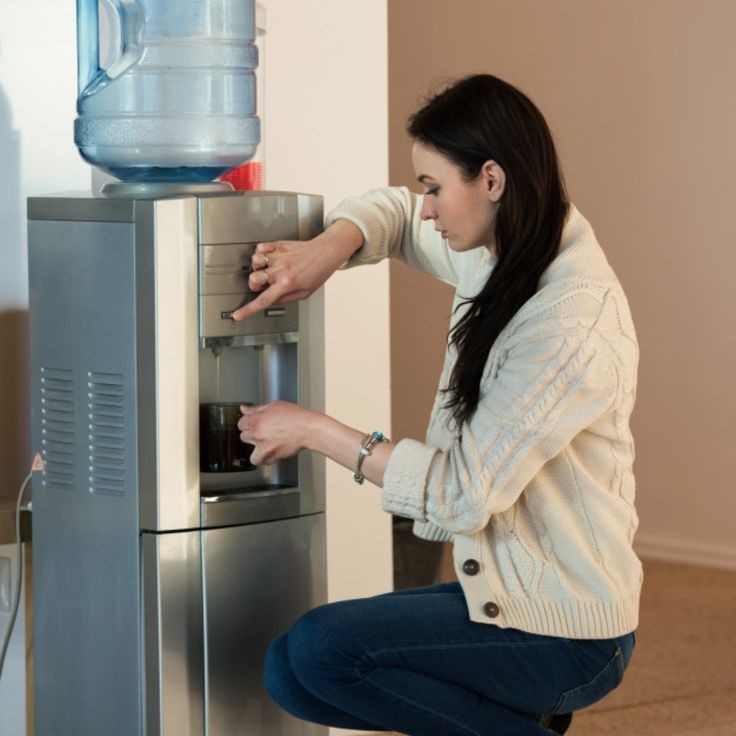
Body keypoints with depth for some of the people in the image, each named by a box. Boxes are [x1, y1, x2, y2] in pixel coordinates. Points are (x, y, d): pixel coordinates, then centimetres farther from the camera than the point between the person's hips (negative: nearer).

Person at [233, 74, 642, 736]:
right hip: (505, 584, 9)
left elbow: (462, 494, -25)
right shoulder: (501, 257, 3)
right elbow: (396, 214, 21)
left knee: (322, 649, -22)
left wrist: (316, 430, -16)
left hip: (564, 631, -9)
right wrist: (327, 250, -2)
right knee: (291, 671, 1)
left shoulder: (573, 326, -24)